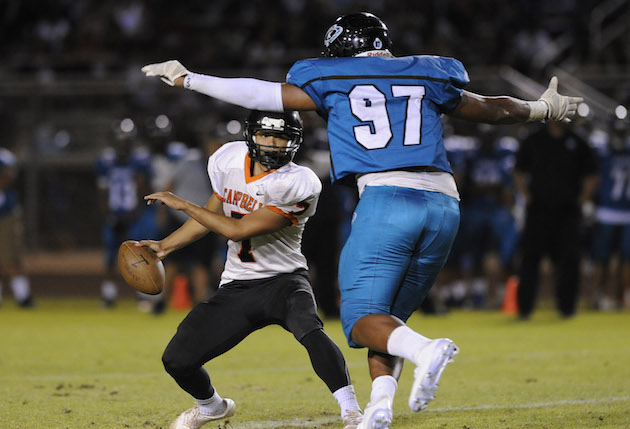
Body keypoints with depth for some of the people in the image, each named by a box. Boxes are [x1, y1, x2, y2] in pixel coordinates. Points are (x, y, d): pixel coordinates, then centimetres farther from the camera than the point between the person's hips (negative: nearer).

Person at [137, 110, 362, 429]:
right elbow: (214, 213, 17)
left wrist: (182, 205, -16)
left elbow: (238, 230, -23)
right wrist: (166, 245, 12)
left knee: (308, 328, -38)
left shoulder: (296, 185, -22)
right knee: (176, 360, -1)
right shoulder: (230, 160, -1)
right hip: (236, 290, 5)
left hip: (282, 280, -5)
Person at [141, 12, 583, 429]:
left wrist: (188, 79, 28)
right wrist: (543, 109, 51)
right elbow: (494, 109, 32)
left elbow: (260, 94, 16)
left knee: (362, 317, -3)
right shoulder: (426, 77, 21)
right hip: (443, 205, 4)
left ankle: (425, 350, -33)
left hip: (386, 199, -4)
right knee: (391, 317, 15)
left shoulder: (331, 81, 12)